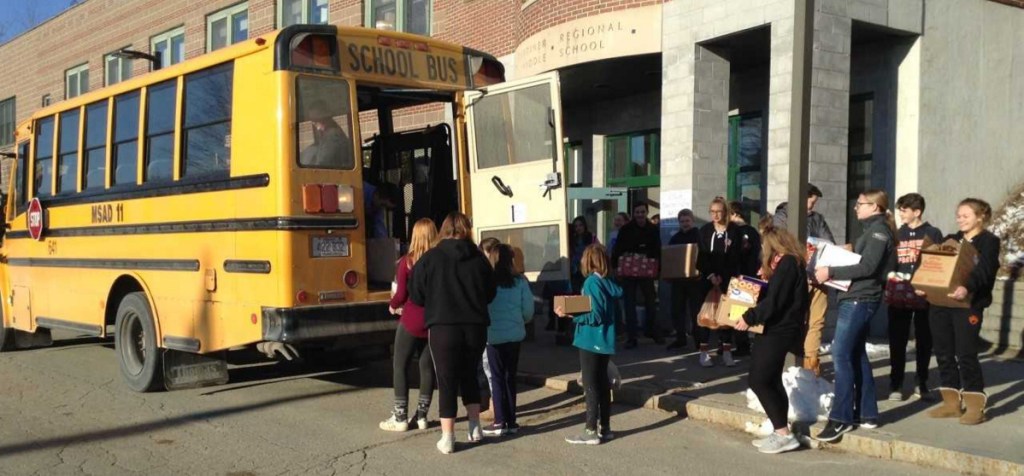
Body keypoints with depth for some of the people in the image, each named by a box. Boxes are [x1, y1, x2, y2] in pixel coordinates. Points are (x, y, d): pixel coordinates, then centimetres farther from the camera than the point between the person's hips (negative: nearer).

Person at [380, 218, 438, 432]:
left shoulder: (407, 262, -10)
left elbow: (401, 295, -10)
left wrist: (393, 306, 10)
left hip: (411, 322, -3)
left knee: (400, 367, 8)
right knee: (427, 367, 13)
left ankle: (400, 417, 8)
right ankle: (421, 415, 17)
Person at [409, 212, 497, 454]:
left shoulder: (430, 258, -4)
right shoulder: (479, 258, 2)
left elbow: (416, 296, 1)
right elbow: (490, 294, 11)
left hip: (443, 328, -2)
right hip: (475, 328, 3)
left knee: (447, 382, 6)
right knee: (469, 375, 21)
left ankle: (447, 438, 6)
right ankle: (475, 428, 21)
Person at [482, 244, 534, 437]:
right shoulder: (520, 281, -4)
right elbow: (528, 309, -2)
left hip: (494, 335, -3)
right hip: (515, 334, 3)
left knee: (497, 377, 5)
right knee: (510, 377, 12)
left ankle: (500, 422, 4)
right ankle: (511, 421, 15)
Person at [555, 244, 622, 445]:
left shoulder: (591, 283, -17)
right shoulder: (609, 282, 6)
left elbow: (594, 316, -21)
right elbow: (611, 311, 11)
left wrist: (570, 314, -24)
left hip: (591, 342, -8)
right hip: (604, 341, 8)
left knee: (591, 387, -2)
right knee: (602, 385, 13)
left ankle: (591, 432, 2)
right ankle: (605, 428, 19)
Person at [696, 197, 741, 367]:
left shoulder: (734, 231, 0)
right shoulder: (705, 230, 4)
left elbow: (735, 257, -3)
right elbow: (701, 256, -1)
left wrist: (721, 276, -10)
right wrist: (711, 275, -12)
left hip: (727, 278, -1)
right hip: (707, 277, 1)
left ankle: (727, 351, 6)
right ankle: (703, 352, 2)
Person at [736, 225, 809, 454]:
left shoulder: (787, 263, -15)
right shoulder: (791, 263, 15)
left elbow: (773, 302, -22)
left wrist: (749, 317, -18)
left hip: (778, 331, -10)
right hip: (779, 329, 10)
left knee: (759, 380, -9)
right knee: (771, 381, 12)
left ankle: (784, 434, -7)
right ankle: (781, 433, 14)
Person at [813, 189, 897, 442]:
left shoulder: (879, 230, -10)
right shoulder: (873, 230, 20)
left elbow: (867, 267, -20)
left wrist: (831, 272, -20)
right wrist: (831, 270, 4)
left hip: (860, 300, -10)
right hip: (856, 298, 10)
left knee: (841, 355, -12)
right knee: (856, 355, 13)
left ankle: (841, 418, -11)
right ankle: (866, 414, 19)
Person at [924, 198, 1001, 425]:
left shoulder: (989, 241, -1)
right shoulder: (951, 239, 18)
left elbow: (983, 270, -17)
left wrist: (967, 287, -36)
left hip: (968, 305, -6)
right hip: (940, 303, 6)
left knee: (966, 354, -5)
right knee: (943, 354, 7)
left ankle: (975, 406, 6)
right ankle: (952, 403, 16)